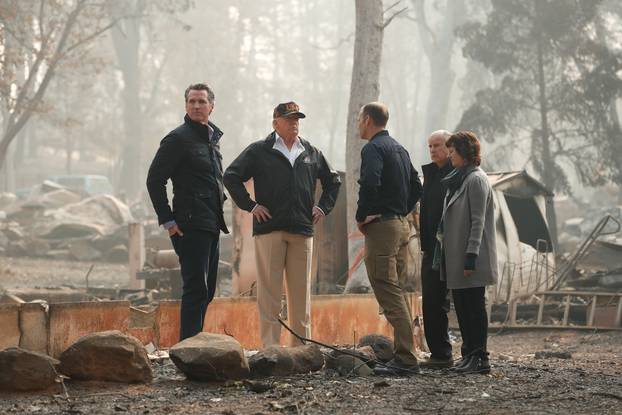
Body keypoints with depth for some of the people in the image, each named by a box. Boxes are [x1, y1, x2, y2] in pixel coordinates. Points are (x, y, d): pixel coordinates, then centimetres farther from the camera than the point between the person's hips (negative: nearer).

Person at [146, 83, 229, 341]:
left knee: (206, 290, 11)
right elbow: (154, 180, -11)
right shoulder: (178, 138, -8)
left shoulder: (212, 138, 17)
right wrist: (167, 220, -14)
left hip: (211, 225, 9)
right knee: (196, 288, -12)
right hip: (191, 225, -9)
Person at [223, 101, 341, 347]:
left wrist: (323, 207, 15)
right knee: (269, 291, -5)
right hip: (269, 229, -4)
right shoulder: (259, 151, 3)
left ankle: (302, 346, 11)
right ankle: (270, 347, -3)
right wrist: (249, 205, -5)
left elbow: (333, 181, 28)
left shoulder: (311, 153, 15)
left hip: (302, 230, 4)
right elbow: (231, 176, 0)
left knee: (301, 291, 6)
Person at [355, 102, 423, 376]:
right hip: (402, 225, 9)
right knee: (397, 293, 14)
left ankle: (406, 359, -15)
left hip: (381, 228, -9)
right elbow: (416, 187, 23)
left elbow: (370, 184, -26)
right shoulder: (399, 149, 18)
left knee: (389, 294, -10)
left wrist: (361, 216, -14)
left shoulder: (373, 148, -10)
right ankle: (404, 356, 15)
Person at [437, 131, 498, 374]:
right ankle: (469, 354, 17)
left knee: (474, 306, -5)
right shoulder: (457, 179, 16)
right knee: (462, 306, 11)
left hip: (470, 257, -9)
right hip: (456, 257, 9)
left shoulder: (476, 180, -12)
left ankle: (479, 358, -2)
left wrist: (471, 257, -20)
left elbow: (478, 222, -17)